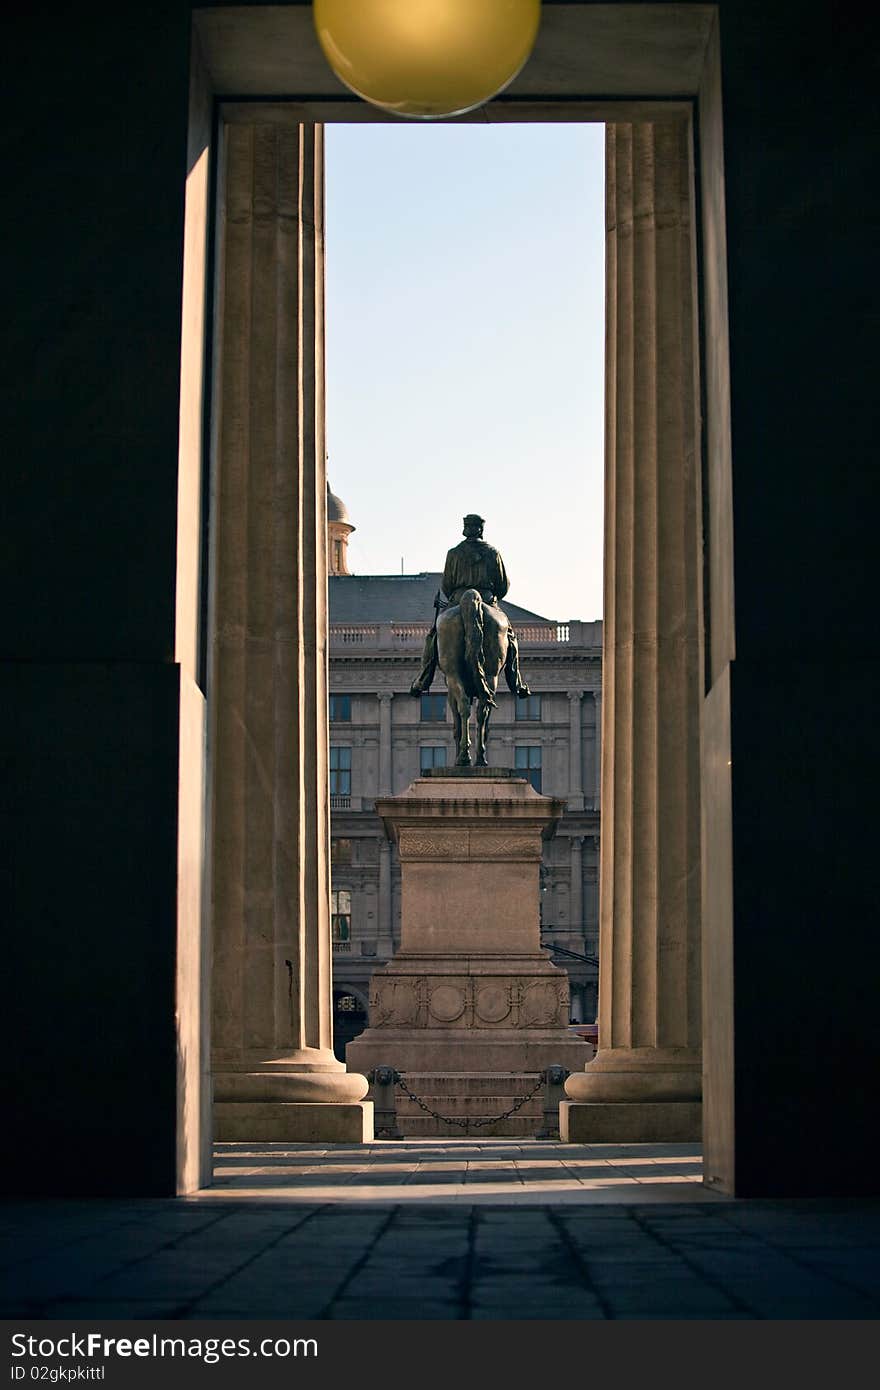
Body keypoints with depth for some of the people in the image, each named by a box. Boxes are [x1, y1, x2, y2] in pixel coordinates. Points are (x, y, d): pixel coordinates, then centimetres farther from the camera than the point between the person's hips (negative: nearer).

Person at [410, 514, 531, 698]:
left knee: (433, 638, 14)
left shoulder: (454, 553, 1)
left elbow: (446, 585, 3)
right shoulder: (493, 553, 6)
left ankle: (422, 682, 6)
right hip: (488, 603, 1)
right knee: (509, 636, 19)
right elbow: (504, 584, 8)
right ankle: (516, 685, 12)